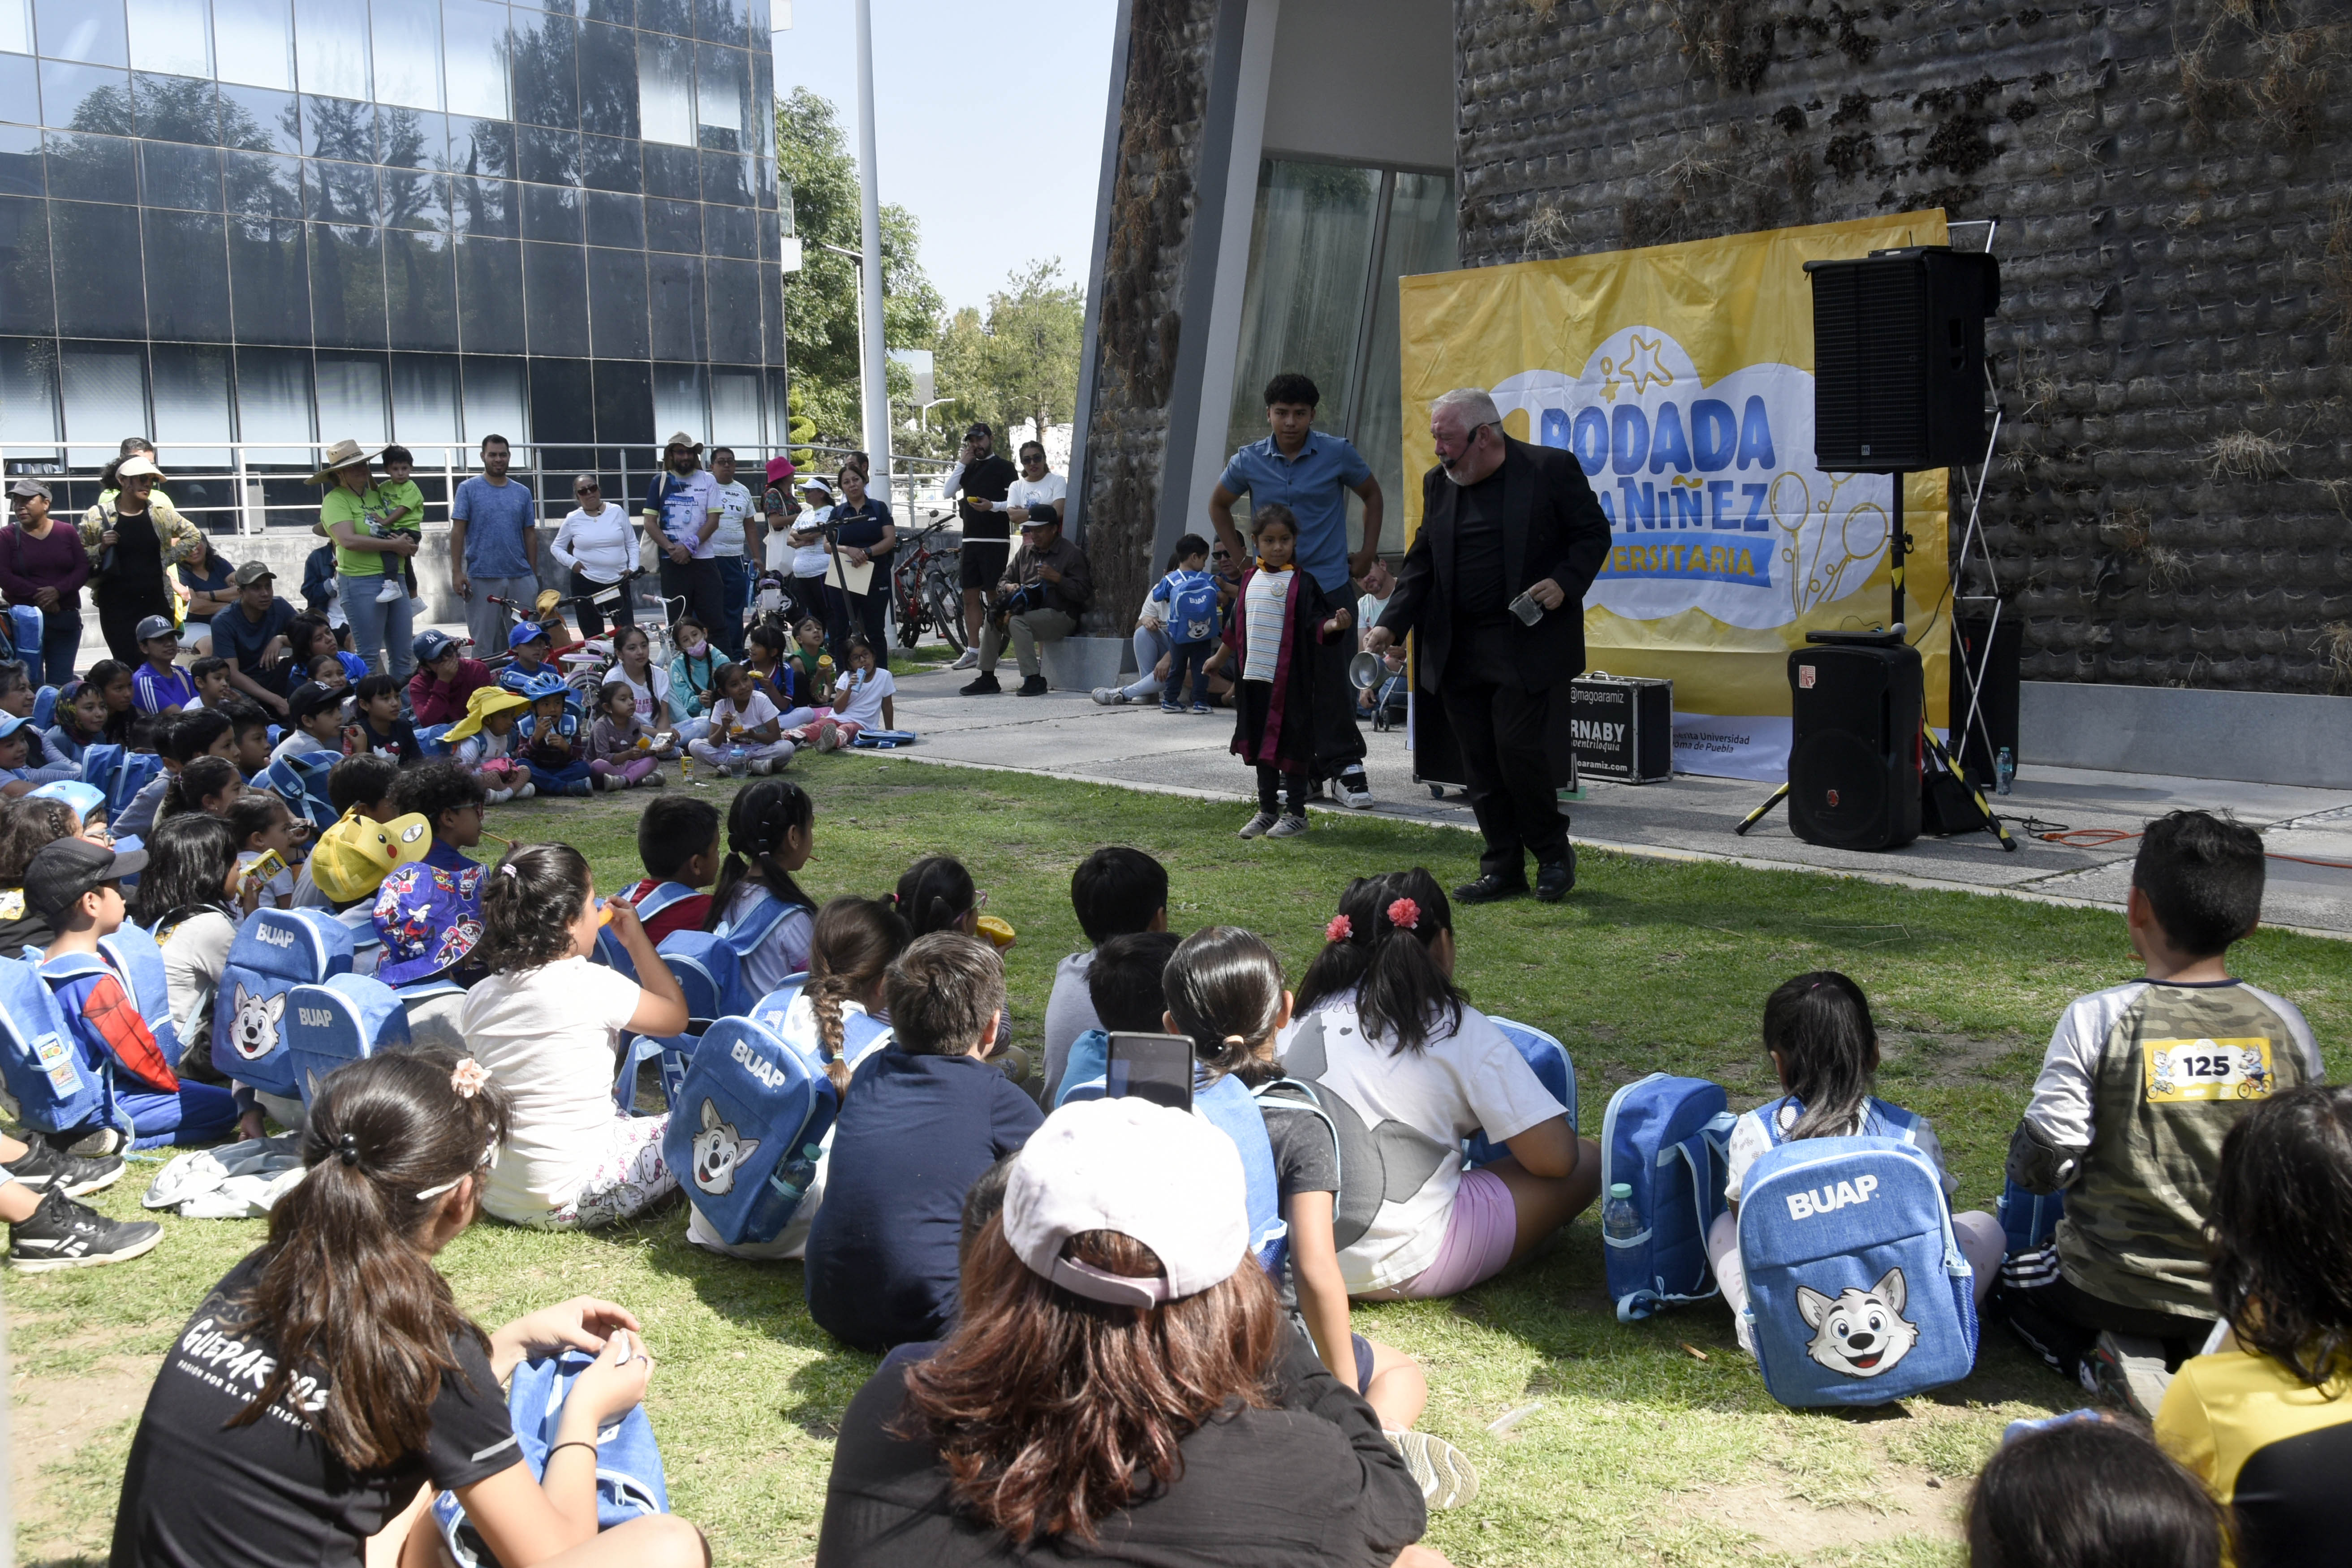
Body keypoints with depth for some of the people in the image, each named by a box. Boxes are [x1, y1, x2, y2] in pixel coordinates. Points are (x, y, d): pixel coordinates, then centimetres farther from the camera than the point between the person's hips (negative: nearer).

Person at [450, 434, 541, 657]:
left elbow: (530, 534, 13)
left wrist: (534, 574, 8)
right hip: (482, 579, -3)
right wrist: (457, 571, -8)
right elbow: (458, 531, 0)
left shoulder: (522, 492, 11)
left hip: (521, 578, 3)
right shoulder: (468, 489, 2)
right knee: (484, 640, 3)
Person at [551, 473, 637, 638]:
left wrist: (633, 567, -4)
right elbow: (556, 548, 11)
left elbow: (632, 543, 9)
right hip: (586, 583, 0)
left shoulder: (617, 512, 3)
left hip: (618, 581, 0)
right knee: (593, 636, 5)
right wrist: (571, 562, -6)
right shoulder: (573, 519, 2)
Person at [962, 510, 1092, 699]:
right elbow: (1004, 580, 20)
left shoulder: (1071, 554, -4)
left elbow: (1083, 593, -11)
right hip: (1029, 611, 7)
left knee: (1017, 621, -30)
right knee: (993, 618, -12)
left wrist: (1058, 578, -22)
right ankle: (987, 678, -7)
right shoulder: (1025, 552, 17)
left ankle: (1034, 679, -29)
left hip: (1060, 616, -7)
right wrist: (1009, 588, -4)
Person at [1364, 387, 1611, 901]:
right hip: (1460, 652, 6)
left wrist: (1566, 583, -16)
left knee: (1518, 749, -9)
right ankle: (1503, 868, 18)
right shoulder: (1438, 483, 11)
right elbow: (1421, 564, 13)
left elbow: (1594, 534, 1)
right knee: (1481, 764, 7)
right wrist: (1391, 624, 1)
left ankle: (1554, 854, 13)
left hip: (1528, 643, -5)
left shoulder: (1552, 469, -4)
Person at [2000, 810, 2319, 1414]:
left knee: (2013, 1278, 27)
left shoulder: (2098, 1019, -19)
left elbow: (2040, 1164, -17)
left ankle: (2104, 1360, 0)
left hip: (2112, 1289, -4)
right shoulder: (2284, 1024, -8)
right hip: (2249, 1301, 4)